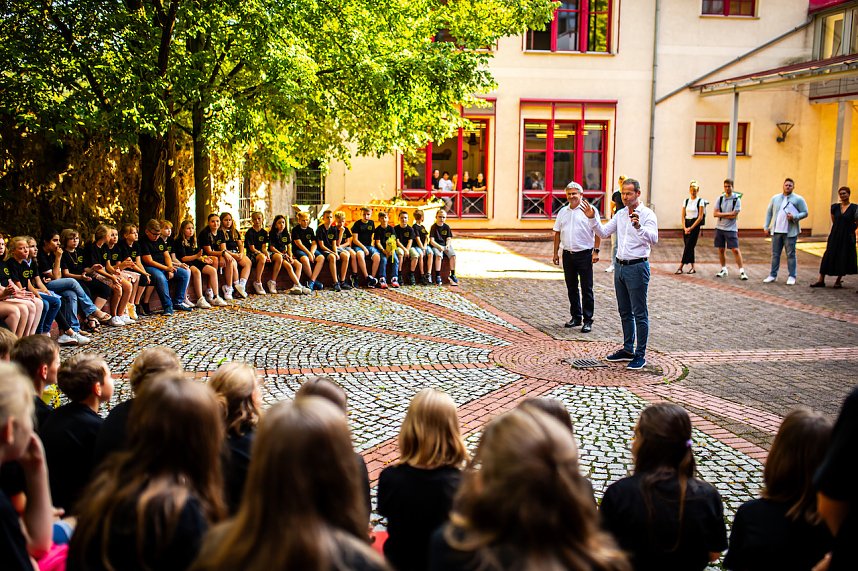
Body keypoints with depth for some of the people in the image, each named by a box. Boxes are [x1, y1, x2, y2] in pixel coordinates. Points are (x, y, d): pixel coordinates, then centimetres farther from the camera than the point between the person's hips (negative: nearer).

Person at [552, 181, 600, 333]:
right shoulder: (563, 212, 12)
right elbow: (557, 233, 16)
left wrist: (596, 251, -13)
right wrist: (556, 252, 12)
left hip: (584, 254, -5)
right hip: (567, 255, 5)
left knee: (587, 289, -2)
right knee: (571, 288, 12)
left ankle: (588, 320, 3)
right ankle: (576, 317, 23)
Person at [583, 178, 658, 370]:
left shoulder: (647, 214, -10)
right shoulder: (620, 214, 11)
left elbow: (653, 238, -25)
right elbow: (603, 233, 14)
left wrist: (639, 227, -42)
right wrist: (592, 218, 0)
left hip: (637, 267, -7)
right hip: (620, 266, 7)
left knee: (639, 314, -2)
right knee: (625, 312, 15)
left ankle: (640, 355, 3)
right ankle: (628, 349, 26)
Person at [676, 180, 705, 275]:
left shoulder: (700, 201, -4)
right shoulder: (686, 201, 9)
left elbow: (700, 217, -9)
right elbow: (683, 216, 7)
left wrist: (691, 228, -14)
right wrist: (685, 228, -7)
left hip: (695, 225, -5)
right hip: (686, 225, 5)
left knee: (688, 246, -9)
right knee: (689, 247, 7)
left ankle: (681, 267, -9)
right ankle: (693, 268, 15)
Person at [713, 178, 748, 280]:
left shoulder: (737, 200, -5)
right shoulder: (720, 199, 5)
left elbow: (734, 215, -13)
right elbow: (715, 214, -2)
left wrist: (722, 214, -9)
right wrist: (728, 214, -12)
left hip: (731, 229, -4)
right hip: (720, 227, 4)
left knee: (735, 250, -8)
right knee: (721, 249, 9)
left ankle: (742, 271, -4)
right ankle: (724, 269, 22)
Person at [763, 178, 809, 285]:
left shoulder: (798, 199, 2)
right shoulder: (775, 198, 12)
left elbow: (805, 213, 1)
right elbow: (769, 212, 15)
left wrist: (795, 217, -17)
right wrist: (766, 226, 9)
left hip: (790, 232, -3)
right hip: (776, 231, 3)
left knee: (791, 254, 0)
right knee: (775, 254, 6)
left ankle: (792, 277, 6)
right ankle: (772, 275, 13)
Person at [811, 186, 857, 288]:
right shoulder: (835, 207, 5)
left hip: (846, 237, -3)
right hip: (835, 236, 3)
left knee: (843, 258, 3)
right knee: (828, 256, 0)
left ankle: (838, 280, 15)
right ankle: (821, 280, 2)